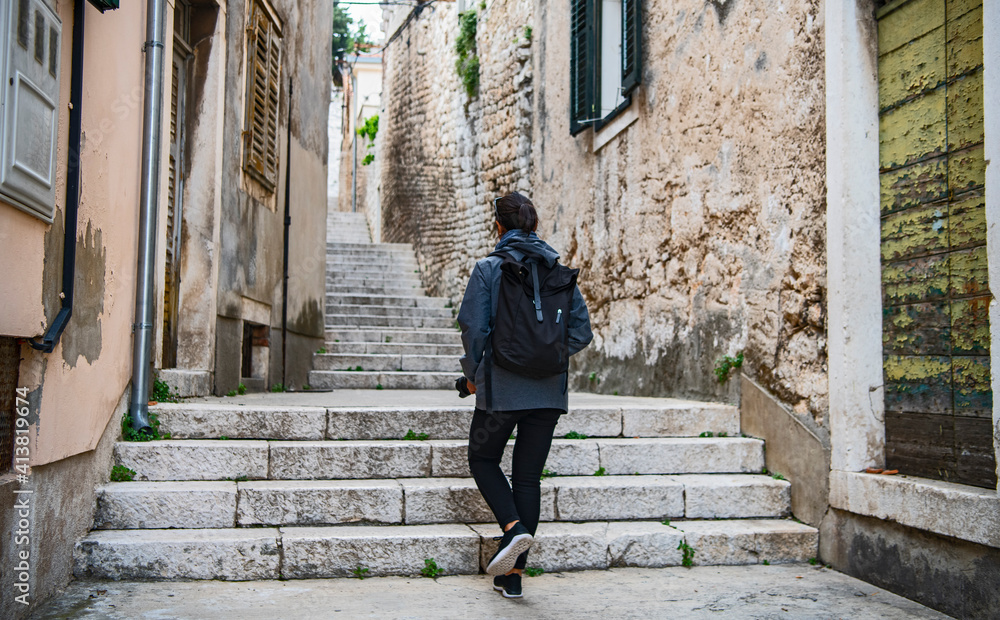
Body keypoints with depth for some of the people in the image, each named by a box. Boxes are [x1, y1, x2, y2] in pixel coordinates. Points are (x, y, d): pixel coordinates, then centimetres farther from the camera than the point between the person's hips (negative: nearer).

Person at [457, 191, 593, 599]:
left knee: (482, 459, 19)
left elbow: (473, 328, -9)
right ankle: (513, 574, 15)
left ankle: (514, 528, -5)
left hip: (502, 388, -4)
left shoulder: (489, 268, -6)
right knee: (528, 475, 11)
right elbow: (581, 331, 3)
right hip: (549, 391, 4)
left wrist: (472, 374, 5)